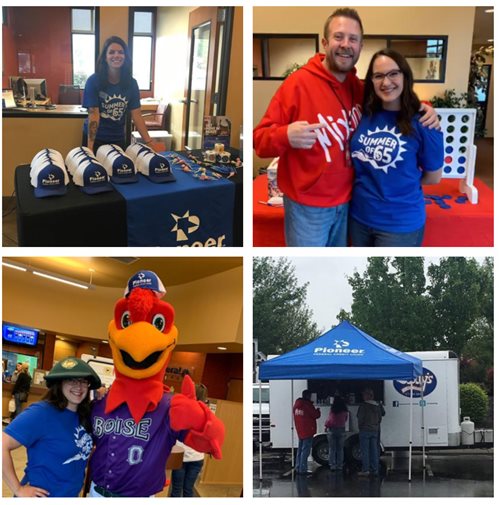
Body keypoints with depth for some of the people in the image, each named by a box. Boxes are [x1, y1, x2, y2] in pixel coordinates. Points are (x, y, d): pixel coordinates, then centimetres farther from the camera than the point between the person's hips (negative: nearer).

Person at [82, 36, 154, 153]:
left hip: (119, 139, 3)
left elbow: (136, 115, -5)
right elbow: (93, 114, -18)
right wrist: (90, 146, -27)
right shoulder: (93, 81, -13)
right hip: (95, 138, -3)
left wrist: (149, 142, -14)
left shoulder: (131, 83, -3)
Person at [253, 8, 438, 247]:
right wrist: (286, 136, -37)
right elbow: (260, 139, -14)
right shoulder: (299, 83, -15)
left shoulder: (358, 87, 3)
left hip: (346, 202, 6)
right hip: (308, 207, -6)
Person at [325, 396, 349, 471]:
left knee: (332, 449, 3)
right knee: (340, 449, 10)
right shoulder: (345, 411, -2)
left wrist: (326, 425, 11)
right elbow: (345, 419, 9)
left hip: (332, 429, -2)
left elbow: (329, 419, -7)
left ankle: (332, 465, -1)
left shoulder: (332, 409, -12)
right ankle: (340, 466, 8)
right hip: (341, 430, 3)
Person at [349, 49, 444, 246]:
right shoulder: (364, 116, -1)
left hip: (400, 224, -4)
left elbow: (433, 177, -4)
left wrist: (398, 182, -3)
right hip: (359, 216, 4)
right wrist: (372, 180, -2)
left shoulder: (422, 122, -13)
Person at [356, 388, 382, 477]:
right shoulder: (377, 406, 11)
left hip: (365, 430, -7)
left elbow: (360, 417, -14)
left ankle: (365, 470, -6)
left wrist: (360, 426, 2)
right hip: (375, 431, 7)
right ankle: (374, 470, 10)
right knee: (374, 451, 9)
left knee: (365, 451, -4)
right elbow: (380, 417, 15)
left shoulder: (363, 405, -12)